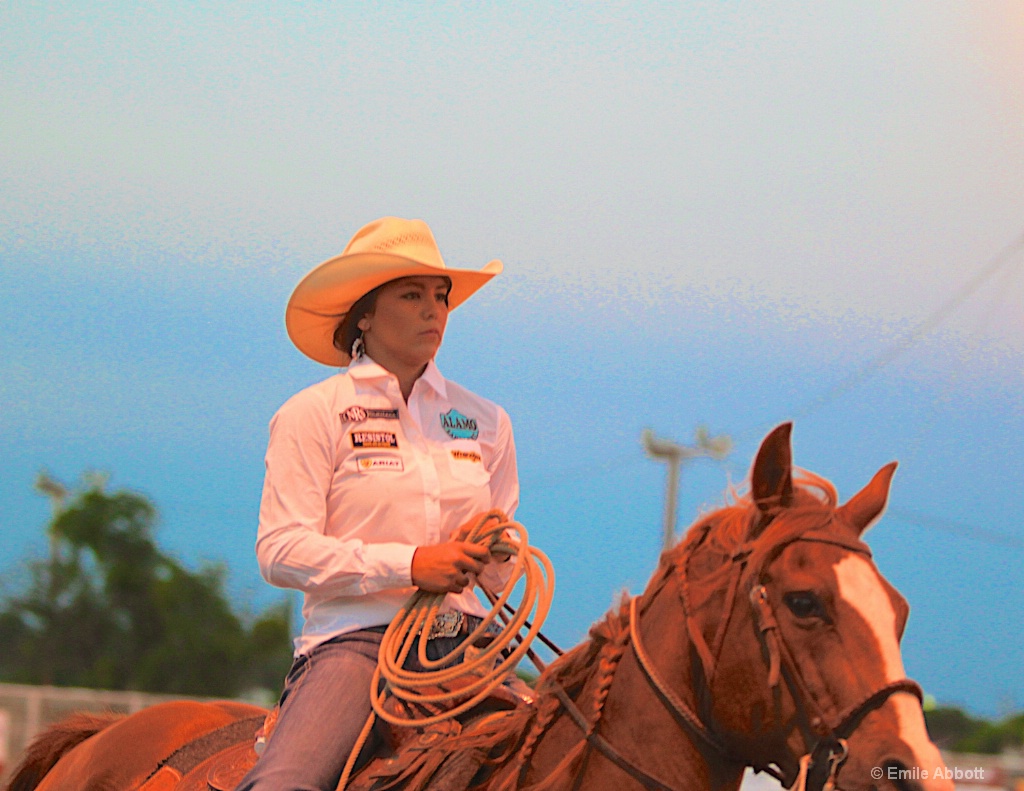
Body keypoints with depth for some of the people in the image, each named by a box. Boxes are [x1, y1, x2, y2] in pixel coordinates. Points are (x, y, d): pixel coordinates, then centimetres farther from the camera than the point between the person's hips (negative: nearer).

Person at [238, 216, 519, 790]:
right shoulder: (312, 415, 5)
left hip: (463, 641, 4)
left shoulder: (484, 421, 19)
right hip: (355, 637, -4)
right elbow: (280, 552, -6)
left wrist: (493, 555, 1)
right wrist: (408, 564, -15)